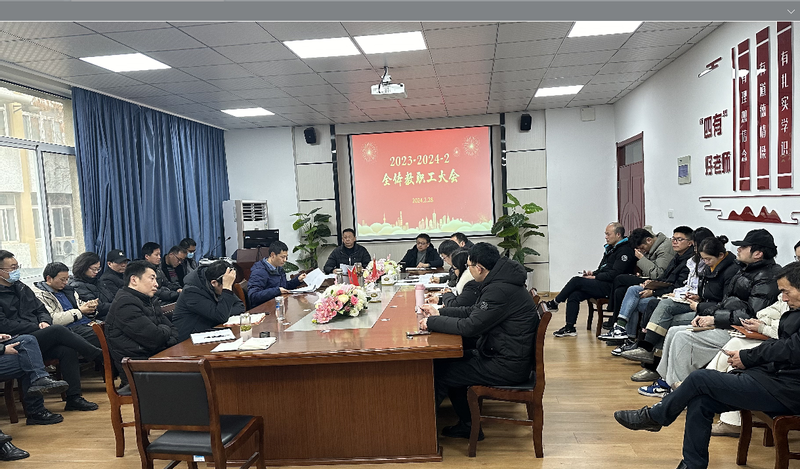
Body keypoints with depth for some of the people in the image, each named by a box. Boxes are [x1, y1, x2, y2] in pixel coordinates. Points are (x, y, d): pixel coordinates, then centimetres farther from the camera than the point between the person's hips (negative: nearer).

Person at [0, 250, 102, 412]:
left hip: (36, 339, 6)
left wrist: (44, 321, -1)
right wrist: (37, 327, -14)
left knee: (67, 350, -22)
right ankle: (99, 355, -16)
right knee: (58, 330, -28)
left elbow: (41, 310, 22)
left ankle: (73, 398, -20)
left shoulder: (21, 287, 18)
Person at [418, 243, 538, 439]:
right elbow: (473, 311, 18)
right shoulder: (499, 281, 8)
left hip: (507, 366, -10)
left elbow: (470, 327, -25)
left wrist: (431, 323, -14)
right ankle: (467, 425, 21)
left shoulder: (500, 290, -25)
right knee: (450, 360, 14)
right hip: (503, 355, 10)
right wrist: (439, 312, 11)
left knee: (439, 372, -7)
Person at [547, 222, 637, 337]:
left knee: (576, 281, -18)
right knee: (574, 295, -9)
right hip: (602, 284, 9)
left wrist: (594, 277, -13)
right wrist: (593, 273, 5)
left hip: (611, 287, -9)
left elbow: (615, 274, -18)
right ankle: (570, 327, -7)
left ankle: (553, 304, -2)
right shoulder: (611, 248, 21)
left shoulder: (625, 251, -9)